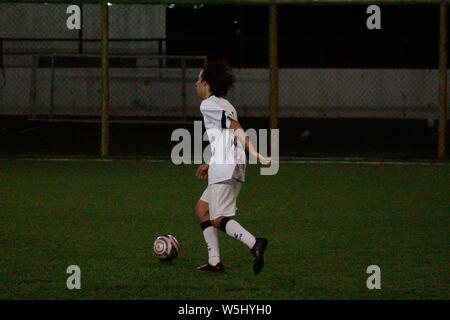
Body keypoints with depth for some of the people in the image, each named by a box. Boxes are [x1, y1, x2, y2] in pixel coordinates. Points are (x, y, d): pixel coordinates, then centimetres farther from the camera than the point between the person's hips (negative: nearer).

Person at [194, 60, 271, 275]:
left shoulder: (208, 105, -5)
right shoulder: (225, 105, 23)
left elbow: (236, 129, -16)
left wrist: (256, 156, -24)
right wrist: (211, 164, 35)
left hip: (223, 168, -9)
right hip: (234, 167, 9)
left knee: (218, 219, -11)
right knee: (202, 208, 16)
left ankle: (254, 244, -31)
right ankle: (214, 261, 9)